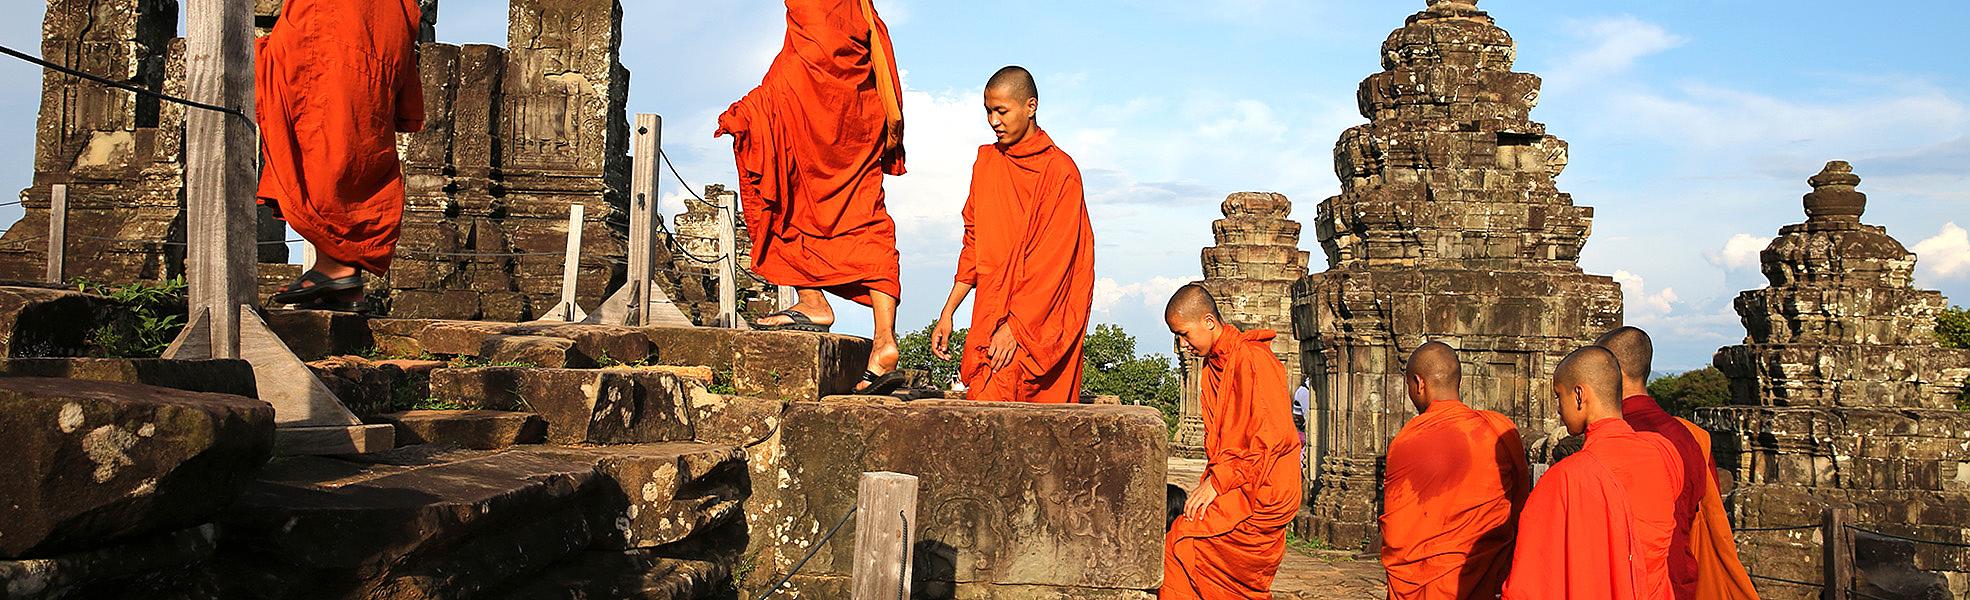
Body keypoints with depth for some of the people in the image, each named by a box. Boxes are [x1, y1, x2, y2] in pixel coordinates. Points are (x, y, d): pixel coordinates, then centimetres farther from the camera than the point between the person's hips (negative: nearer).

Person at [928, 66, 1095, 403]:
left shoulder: (1060, 170, -6)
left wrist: (1014, 325, -16)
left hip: (1037, 320, -5)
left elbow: (1052, 261, -11)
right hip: (989, 317, 5)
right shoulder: (986, 162, 13)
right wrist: (947, 313, 11)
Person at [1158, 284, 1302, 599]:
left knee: (1182, 544, -18)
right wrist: (1209, 481, 6)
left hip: (1262, 495, -9)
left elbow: (1273, 437, -20)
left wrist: (1218, 482, -16)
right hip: (1234, 490, 9)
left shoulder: (1252, 360, -14)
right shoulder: (1213, 364, 16)